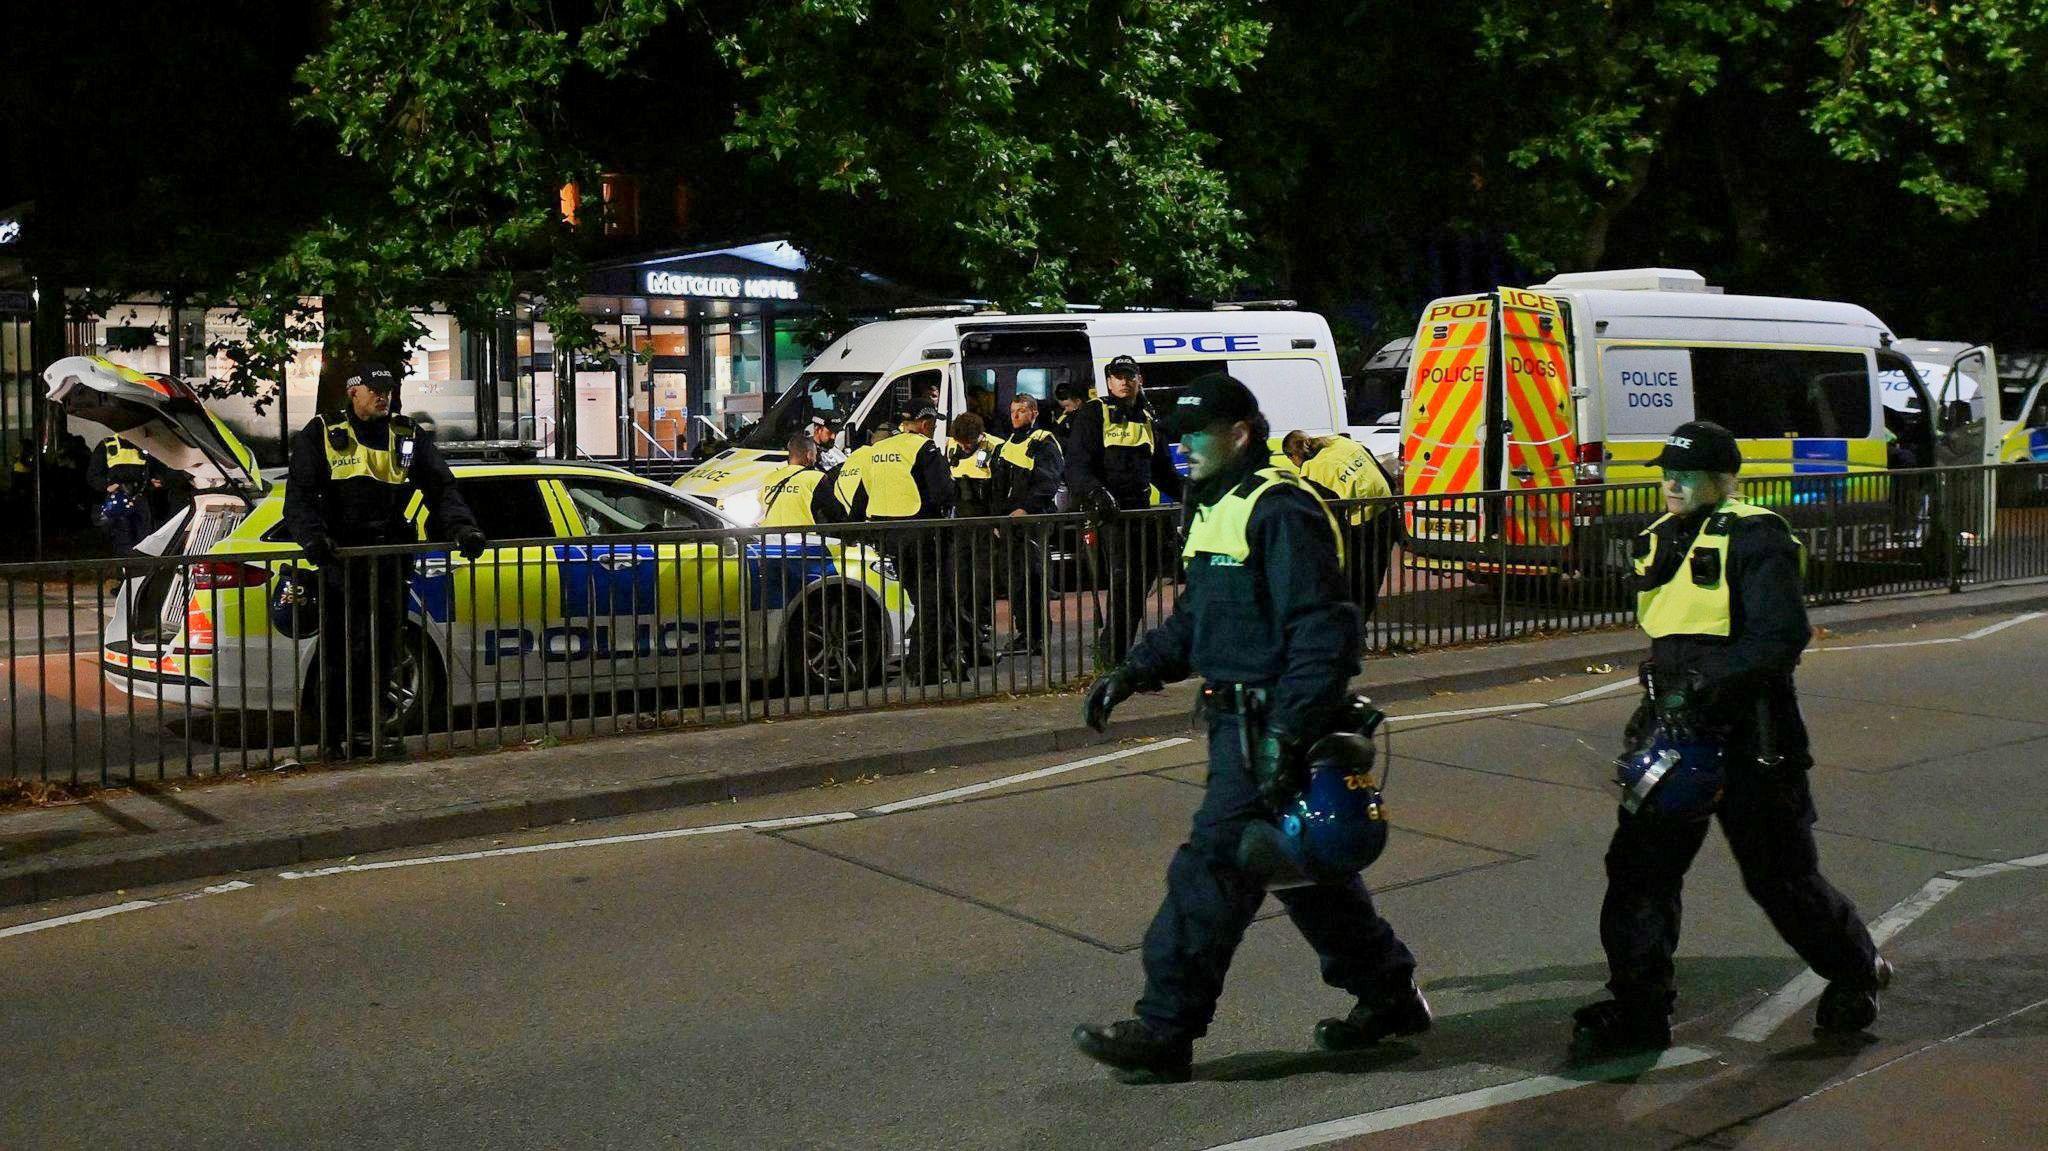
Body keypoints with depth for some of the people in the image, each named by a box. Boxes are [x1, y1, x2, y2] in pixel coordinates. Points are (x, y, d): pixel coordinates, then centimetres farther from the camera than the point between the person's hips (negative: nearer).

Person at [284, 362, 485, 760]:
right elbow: (299, 494, -2)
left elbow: (441, 486, 9)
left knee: (383, 648, 7)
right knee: (342, 650, -5)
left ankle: (370, 727, 17)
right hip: (341, 559, -4)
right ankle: (337, 736, 1)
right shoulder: (322, 435, 3)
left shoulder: (409, 437, 13)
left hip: (390, 558, 4)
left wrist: (460, 527, -8)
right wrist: (311, 535, -21)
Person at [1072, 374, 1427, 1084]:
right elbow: (1193, 620, 25)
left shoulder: (1279, 512, -17)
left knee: (1213, 869, -8)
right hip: (1239, 723, 11)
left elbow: (1322, 630, -22)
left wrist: (1289, 733, -28)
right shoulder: (1214, 510, 16)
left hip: (1272, 728, -11)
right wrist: (1133, 673, 11)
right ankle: (1389, 995, 31)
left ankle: (1163, 1032, -1)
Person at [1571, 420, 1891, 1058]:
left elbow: (1782, 634, -21)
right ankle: (1638, 1010, 7)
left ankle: (1857, 972, 31)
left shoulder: (1754, 537, -10)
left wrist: (1707, 683, -27)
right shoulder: (1660, 541, 14)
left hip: (1747, 735, -7)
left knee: (1781, 875, 6)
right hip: (1675, 730, 7)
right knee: (1638, 866, 0)